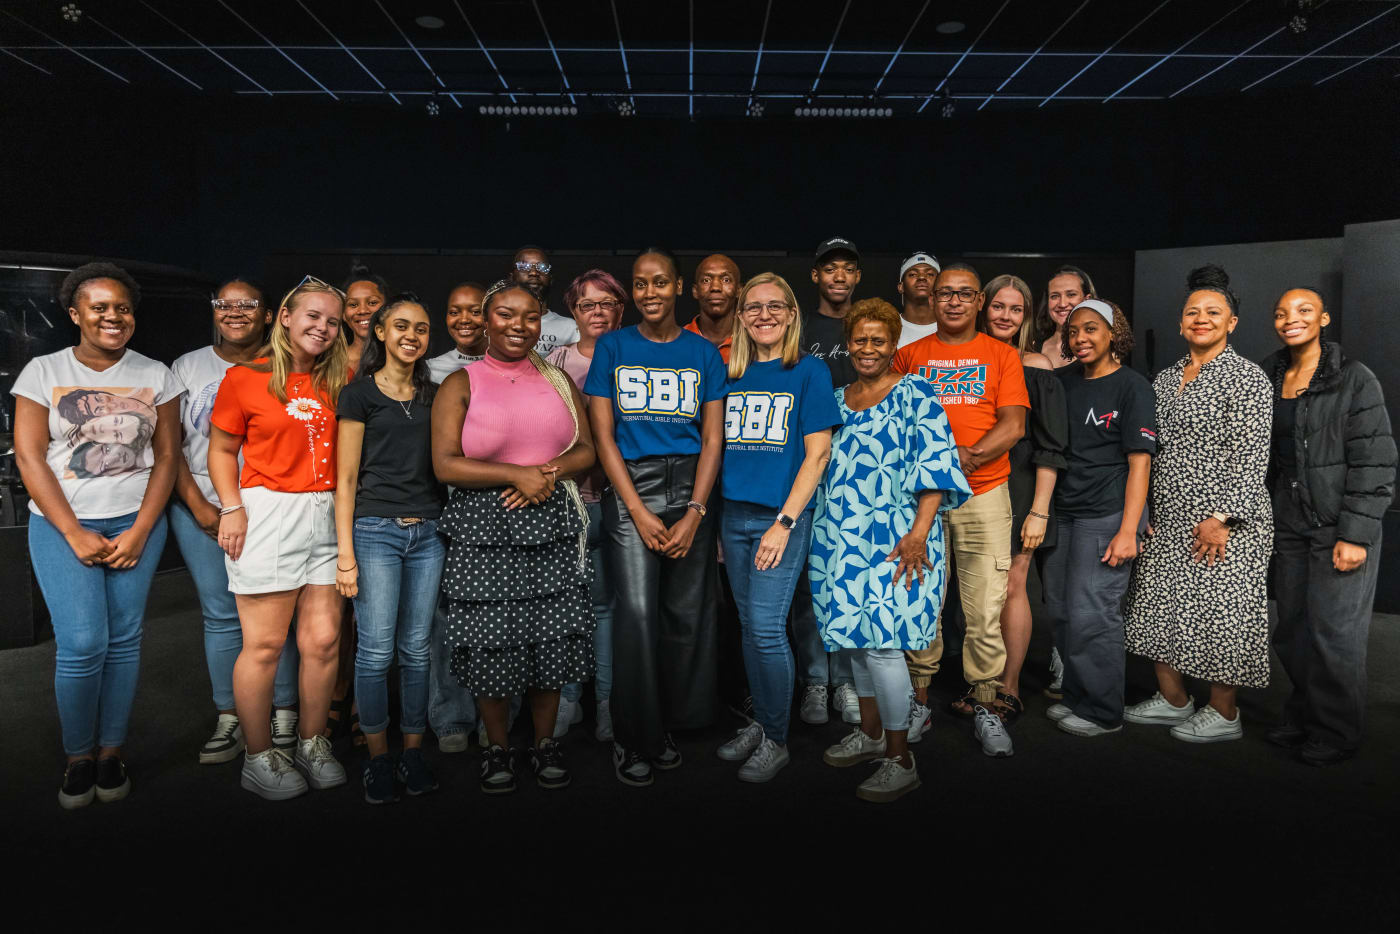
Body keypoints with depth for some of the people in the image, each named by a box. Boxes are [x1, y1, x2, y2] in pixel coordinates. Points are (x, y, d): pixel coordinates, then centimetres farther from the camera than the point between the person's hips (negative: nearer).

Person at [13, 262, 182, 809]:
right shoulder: (43, 372, 2)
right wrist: (75, 534, -10)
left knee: (124, 639, 1)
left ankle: (111, 753, 16)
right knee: (83, 644, -9)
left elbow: (167, 456, 3)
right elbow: (29, 457, -2)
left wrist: (140, 532, -7)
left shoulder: (155, 376, 5)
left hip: (137, 521, 1)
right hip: (62, 523, -1)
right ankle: (78, 758, 11)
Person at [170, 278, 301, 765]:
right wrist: (198, 506, -5)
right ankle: (230, 719, 16)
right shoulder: (188, 367, 9)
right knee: (221, 615, 5)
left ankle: (284, 713, 11)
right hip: (199, 510, 2)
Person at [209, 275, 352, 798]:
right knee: (264, 645, 0)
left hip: (326, 515, 4)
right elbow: (223, 449, 4)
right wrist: (232, 507, -7)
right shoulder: (245, 378, 2)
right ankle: (258, 758, 16)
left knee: (323, 640, 5)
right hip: (268, 511, -4)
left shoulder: (339, 382, 12)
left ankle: (312, 744, 24)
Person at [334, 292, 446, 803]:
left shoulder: (434, 395, 14)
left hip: (428, 531, 4)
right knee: (376, 650, -3)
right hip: (375, 529, -3)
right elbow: (346, 479, -1)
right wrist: (345, 552, -7)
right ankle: (377, 757, 12)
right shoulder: (359, 394, 2)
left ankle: (413, 751, 18)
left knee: (417, 648, 6)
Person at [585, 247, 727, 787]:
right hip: (630, 486, -1)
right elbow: (603, 435, 1)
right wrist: (640, 513, -8)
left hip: (690, 486, 2)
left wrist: (694, 514, -7)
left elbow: (712, 439, 4)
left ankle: (670, 727, 19)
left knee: (686, 612, 2)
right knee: (637, 612, -8)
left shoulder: (703, 353, 9)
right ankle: (634, 739, 7)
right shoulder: (612, 348, 6)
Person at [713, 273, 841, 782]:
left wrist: (784, 522, -14)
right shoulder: (732, 376, 11)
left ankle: (776, 741, 11)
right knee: (749, 625, 12)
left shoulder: (809, 371, -2)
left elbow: (817, 453, -8)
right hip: (734, 514, 5)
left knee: (766, 627, -6)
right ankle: (760, 721, 28)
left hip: (783, 514, -5)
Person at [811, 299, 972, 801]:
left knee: (881, 641, -9)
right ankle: (870, 733, 30)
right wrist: (817, 529, 15)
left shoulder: (916, 395, -3)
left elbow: (937, 469, -11)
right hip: (840, 538, 6)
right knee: (855, 633, 13)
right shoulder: (834, 400, 14)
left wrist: (918, 534, -20)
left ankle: (899, 759, 5)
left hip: (894, 540, -6)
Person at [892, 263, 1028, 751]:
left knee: (986, 609, -2)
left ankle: (984, 704, 12)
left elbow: (1013, 424, 0)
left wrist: (967, 459, -13)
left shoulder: (1001, 355, 10)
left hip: (984, 492, 0)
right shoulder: (909, 355, 11)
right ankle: (918, 701, 16)